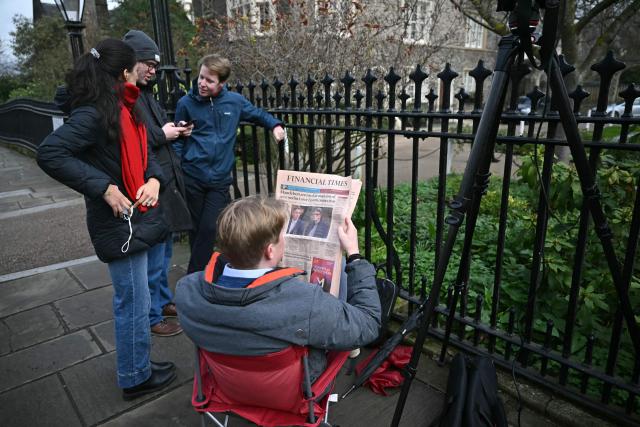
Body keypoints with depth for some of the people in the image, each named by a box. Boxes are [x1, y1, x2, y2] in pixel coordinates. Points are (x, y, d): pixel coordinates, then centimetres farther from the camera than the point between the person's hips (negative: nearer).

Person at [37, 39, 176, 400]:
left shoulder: (125, 108, 8)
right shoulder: (94, 113, -19)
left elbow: (144, 153, 15)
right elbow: (50, 154, -26)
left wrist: (154, 179, -5)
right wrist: (103, 187, -24)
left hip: (139, 217, 9)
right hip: (119, 222, -9)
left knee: (133, 299, 20)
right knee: (134, 302, 4)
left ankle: (139, 361, 38)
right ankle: (135, 378, 24)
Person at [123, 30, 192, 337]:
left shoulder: (145, 93, 15)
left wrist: (176, 131, 7)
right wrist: (162, 135, -16)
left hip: (166, 184, 10)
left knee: (164, 250, 21)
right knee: (153, 256, 2)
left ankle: (163, 300, 38)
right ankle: (151, 317, 19)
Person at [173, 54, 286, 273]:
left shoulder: (235, 101, 2)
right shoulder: (186, 103, -1)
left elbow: (257, 114, 21)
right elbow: (177, 140, 5)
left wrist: (276, 125, 4)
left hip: (220, 180, 0)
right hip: (191, 178, 0)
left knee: (209, 229, -6)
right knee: (196, 229, 10)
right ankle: (199, 272, 28)